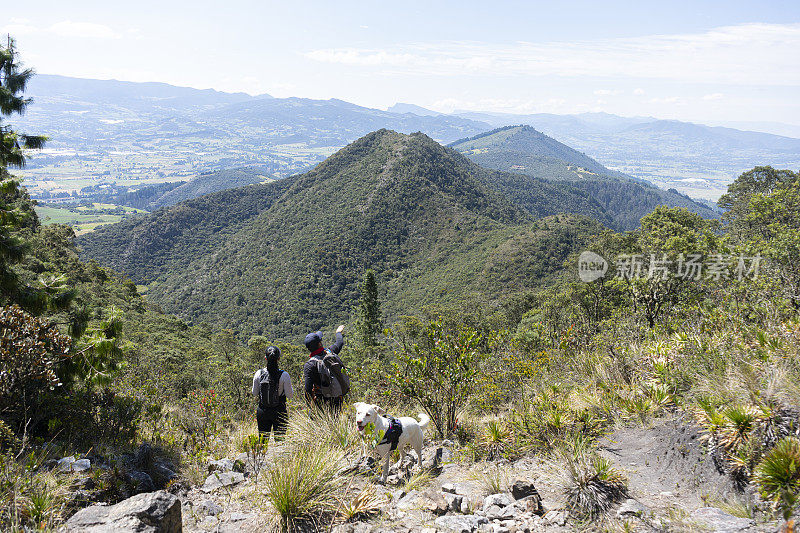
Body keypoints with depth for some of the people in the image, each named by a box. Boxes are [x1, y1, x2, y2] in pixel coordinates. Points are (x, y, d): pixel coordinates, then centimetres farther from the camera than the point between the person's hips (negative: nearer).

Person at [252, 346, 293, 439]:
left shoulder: (259, 374, -6)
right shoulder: (284, 375, -13)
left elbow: (254, 393, 4)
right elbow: (289, 395, -8)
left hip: (262, 411, 3)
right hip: (279, 411, -2)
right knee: (279, 439, 8)